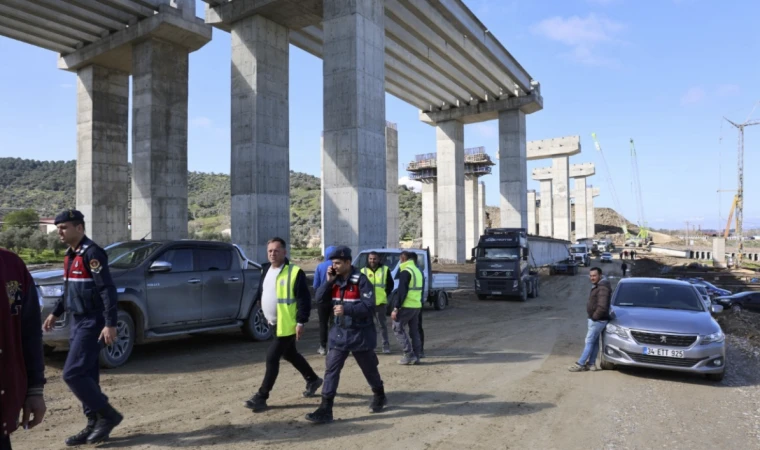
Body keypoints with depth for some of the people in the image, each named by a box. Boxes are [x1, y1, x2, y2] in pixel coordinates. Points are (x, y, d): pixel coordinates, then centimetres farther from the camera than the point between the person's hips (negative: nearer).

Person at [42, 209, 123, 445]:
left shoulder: (91, 253, -16)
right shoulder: (71, 255, 13)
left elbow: (107, 290, -22)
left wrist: (110, 324, -26)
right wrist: (55, 313, 24)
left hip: (91, 323, -9)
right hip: (78, 322, 9)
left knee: (73, 374, -9)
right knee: (86, 376, 12)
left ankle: (108, 415, 3)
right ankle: (94, 425, 21)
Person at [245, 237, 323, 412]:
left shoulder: (295, 272, -16)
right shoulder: (266, 270, 9)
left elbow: (304, 298, -17)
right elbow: (261, 292, 22)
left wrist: (301, 322, -20)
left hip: (287, 325, -9)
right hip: (274, 323, 9)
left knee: (272, 358, -7)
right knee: (290, 354, 20)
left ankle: (261, 397, 5)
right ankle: (313, 379, 39)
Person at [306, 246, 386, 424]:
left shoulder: (361, 280, -17)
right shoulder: (335, 280, 3)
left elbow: (369, 307, -22)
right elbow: (320, 299, 0)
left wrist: (346, 309, -31)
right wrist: (328, 282, -12)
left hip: (360, 334, -5)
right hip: (339, 333, 5)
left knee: (369, 369, 14)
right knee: (331, 370, -3)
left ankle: (379, 396, 39)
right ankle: (325, 409, 1)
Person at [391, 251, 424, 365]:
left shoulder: (405, 272, -12)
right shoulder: (417, 271, 16)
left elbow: (401, 292, -18)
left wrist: (396, 308, -18)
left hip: (407, 306, -8)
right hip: (417, 306, 8)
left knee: (398, 328, 2)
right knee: (414, 330, 13)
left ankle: (409, 355, -3)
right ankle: (416, 356, 15)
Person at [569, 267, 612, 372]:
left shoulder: (602, 288, -20)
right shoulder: (597, 286, 13)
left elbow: (602, 306, -28)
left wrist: (595, 316, -17)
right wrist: (593, 316, 12)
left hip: (597, 320, -10)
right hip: (595, 320, 10)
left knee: (589, 342, -5)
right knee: (594, 342, 14)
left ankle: (580, 364, -1)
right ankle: (591, 363, 20)